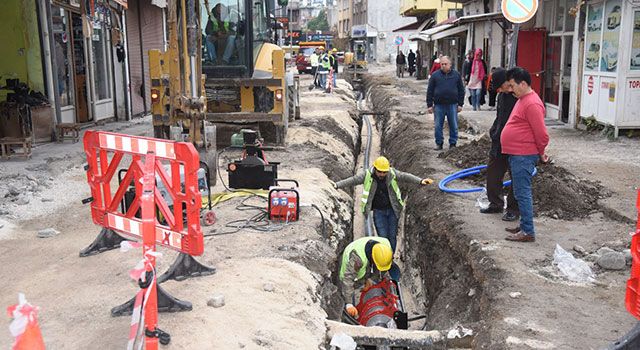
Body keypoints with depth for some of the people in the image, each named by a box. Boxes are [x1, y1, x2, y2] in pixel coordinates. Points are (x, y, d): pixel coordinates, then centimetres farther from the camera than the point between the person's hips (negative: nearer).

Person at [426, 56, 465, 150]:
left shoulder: (456, 75, 5)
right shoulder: (435, 75, 2)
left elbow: (461, 90, 9)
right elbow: (430, 91, 3)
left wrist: (460, 104, 3)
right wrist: (429, 105, -1)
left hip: (452, 105, 0)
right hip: (439, 105, 0)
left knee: (453, 126, 5)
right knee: (438, 126, 4)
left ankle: (453, 143, 16)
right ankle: (439, 143, 16)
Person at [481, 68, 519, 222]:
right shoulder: (502, 95, 8)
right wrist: (494, 133, 13)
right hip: (499, 142, 9)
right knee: (492, 172, 15)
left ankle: (513, 209, 17)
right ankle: (496, 203, 30)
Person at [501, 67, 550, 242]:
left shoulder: (532, 104, -19)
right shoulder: (523, 99, 14)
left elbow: (542, 134, -20)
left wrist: (541, 153, -4)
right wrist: (538, 153, 23)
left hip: (523, 156, -10)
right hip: (516, 155, 10)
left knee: (523, 193, -6)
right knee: (521, 193, 16)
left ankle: (528, 232, 0)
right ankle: (524, 226, 26)